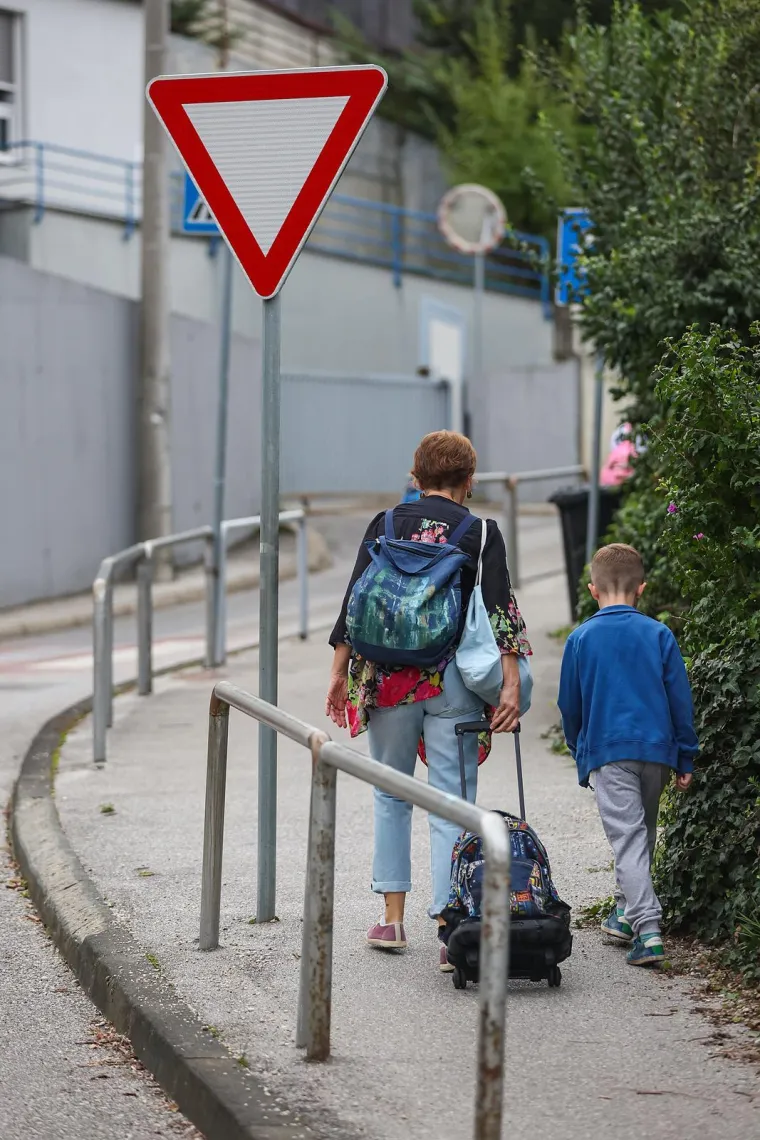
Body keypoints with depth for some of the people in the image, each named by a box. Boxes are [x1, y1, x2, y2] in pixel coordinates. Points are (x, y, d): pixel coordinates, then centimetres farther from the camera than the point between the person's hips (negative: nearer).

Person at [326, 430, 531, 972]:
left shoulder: (385, 524, 5)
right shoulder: (482, 533, 0)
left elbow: (355, 602, 4)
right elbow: (500, 611, -8)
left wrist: (340, 674, 9)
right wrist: (511, 684, -10)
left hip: (387, 677, 2)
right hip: (453, 680, -2)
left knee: (392, 795, 17)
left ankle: (393, 918, 18)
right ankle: (451, 928, -8)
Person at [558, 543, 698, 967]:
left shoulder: (581, 639, 2)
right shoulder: (659, 635, 2)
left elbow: (570, 706, 9)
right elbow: (680, 699, 4)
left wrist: (581, 753, 25)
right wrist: (686, 758, 11)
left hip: (607, 751, -2)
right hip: (656, 749, 2)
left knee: (628, 838, -7)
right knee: (644, 831, 20)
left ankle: (647, 928, -19)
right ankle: (628, 911, 31)